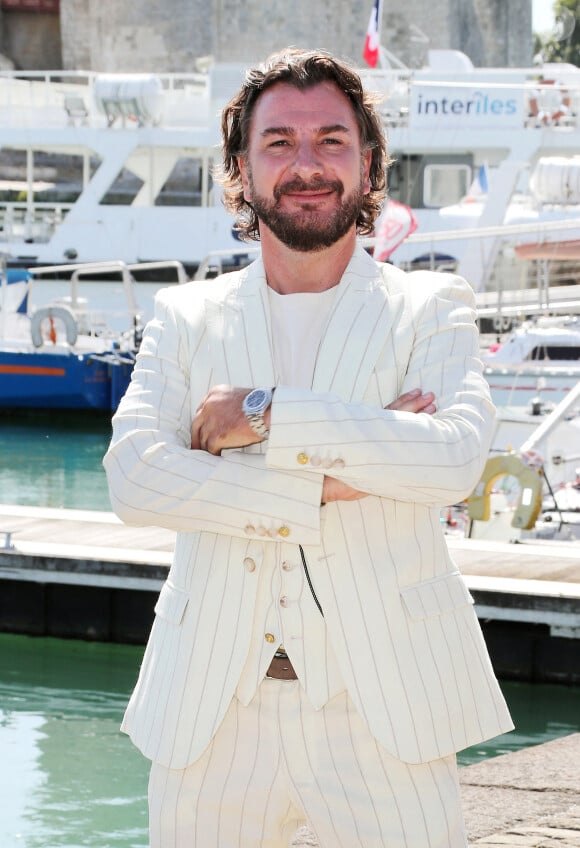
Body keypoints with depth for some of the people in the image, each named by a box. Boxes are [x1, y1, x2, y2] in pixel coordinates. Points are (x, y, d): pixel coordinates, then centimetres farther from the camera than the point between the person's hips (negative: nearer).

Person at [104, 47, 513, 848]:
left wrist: (265, 417, -14)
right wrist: (323, 487, -14)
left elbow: (455, 457, -13)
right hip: (214, 715, 2)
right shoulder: (186, 317, 11)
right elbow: (134, 476, -5)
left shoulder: (431, 307, 6)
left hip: (380, 707, -2)